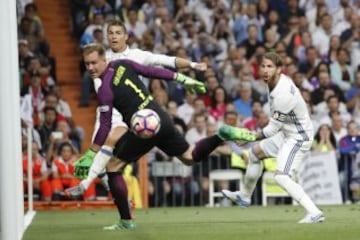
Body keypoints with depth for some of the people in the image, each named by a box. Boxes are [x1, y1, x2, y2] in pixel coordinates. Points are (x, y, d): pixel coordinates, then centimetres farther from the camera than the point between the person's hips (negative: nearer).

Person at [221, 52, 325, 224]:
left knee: (281, 177, -25)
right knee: (255, 152, 25)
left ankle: (314, 213, -30)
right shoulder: (278, 80, -3)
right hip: (286, 133, 11)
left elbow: (272, 129, -24)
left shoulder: (283, 94, -32)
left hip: (298, 137, -11)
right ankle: (245, 196, 44)